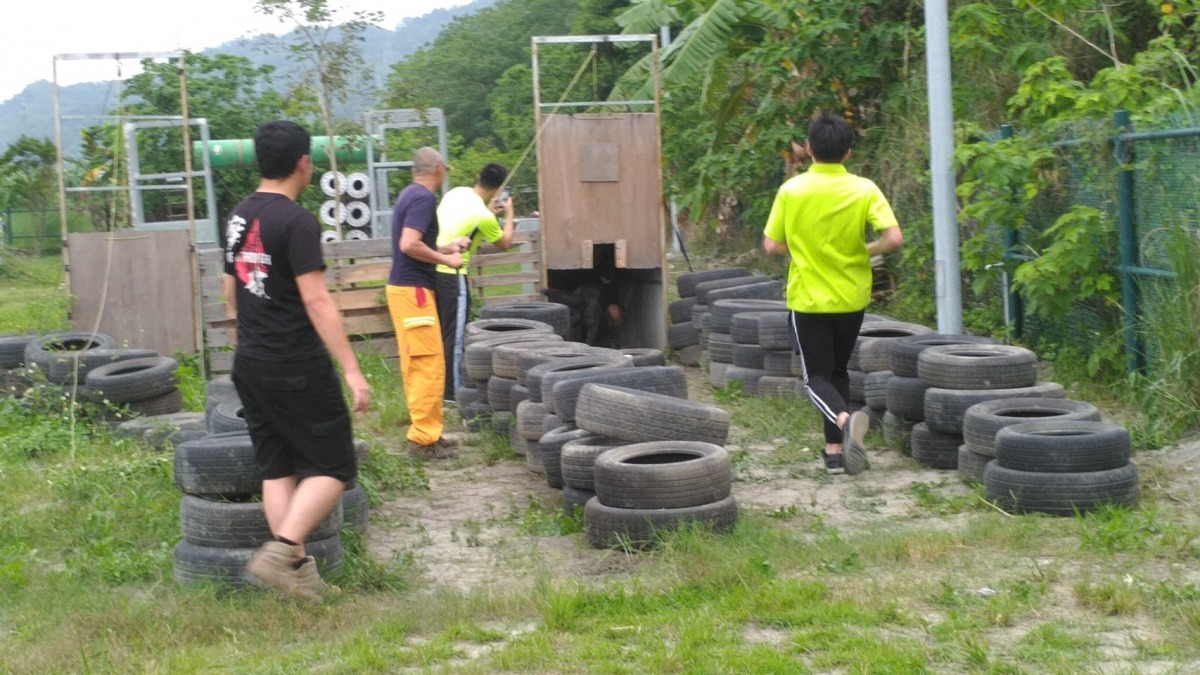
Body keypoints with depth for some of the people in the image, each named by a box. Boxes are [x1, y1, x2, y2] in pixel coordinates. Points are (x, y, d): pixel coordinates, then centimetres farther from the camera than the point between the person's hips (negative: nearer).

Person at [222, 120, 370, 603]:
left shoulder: (239, 218, 10)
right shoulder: (297, 222, -16)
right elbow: (316, 301, -20)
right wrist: (351, 369, -19)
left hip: (250, 364, 8)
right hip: (297, 368, -8)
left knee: (277, 468, 12)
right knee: (332, 467, 0)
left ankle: (297, 569, 14)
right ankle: (280, 553, -13)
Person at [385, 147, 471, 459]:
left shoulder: (409, 195, 15)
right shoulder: (424, 198, -14)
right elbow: (409, 245, -24)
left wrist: (449, 247, 28)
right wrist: (446, 259, -14)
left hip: (404, 287, 10)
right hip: (414, 289, -10)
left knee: (415, 366, 13)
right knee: (429, 365, -8)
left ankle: (426, 431, 20)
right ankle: (424, 438, -6)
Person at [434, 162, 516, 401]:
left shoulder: (455, 193, 4)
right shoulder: (483, 216, -17)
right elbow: (504, 244, 2)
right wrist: (509, 214, 15)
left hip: (433, 271, 8)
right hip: (452, 276, -8)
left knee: (442, 333, 17)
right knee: (455, 336, 0)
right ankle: (453, 392, 4)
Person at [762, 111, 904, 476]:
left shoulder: (791, 190, -9)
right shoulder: (864, 190, -8)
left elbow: (772, 246, -5)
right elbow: (894, 238, -17)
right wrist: (866, 251, 3)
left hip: (808, 298, -2)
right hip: (851, 298, 2)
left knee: (816, 377, 4)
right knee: (838, 371, 19)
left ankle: (844, 419, -26)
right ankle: (835, 449, 20)